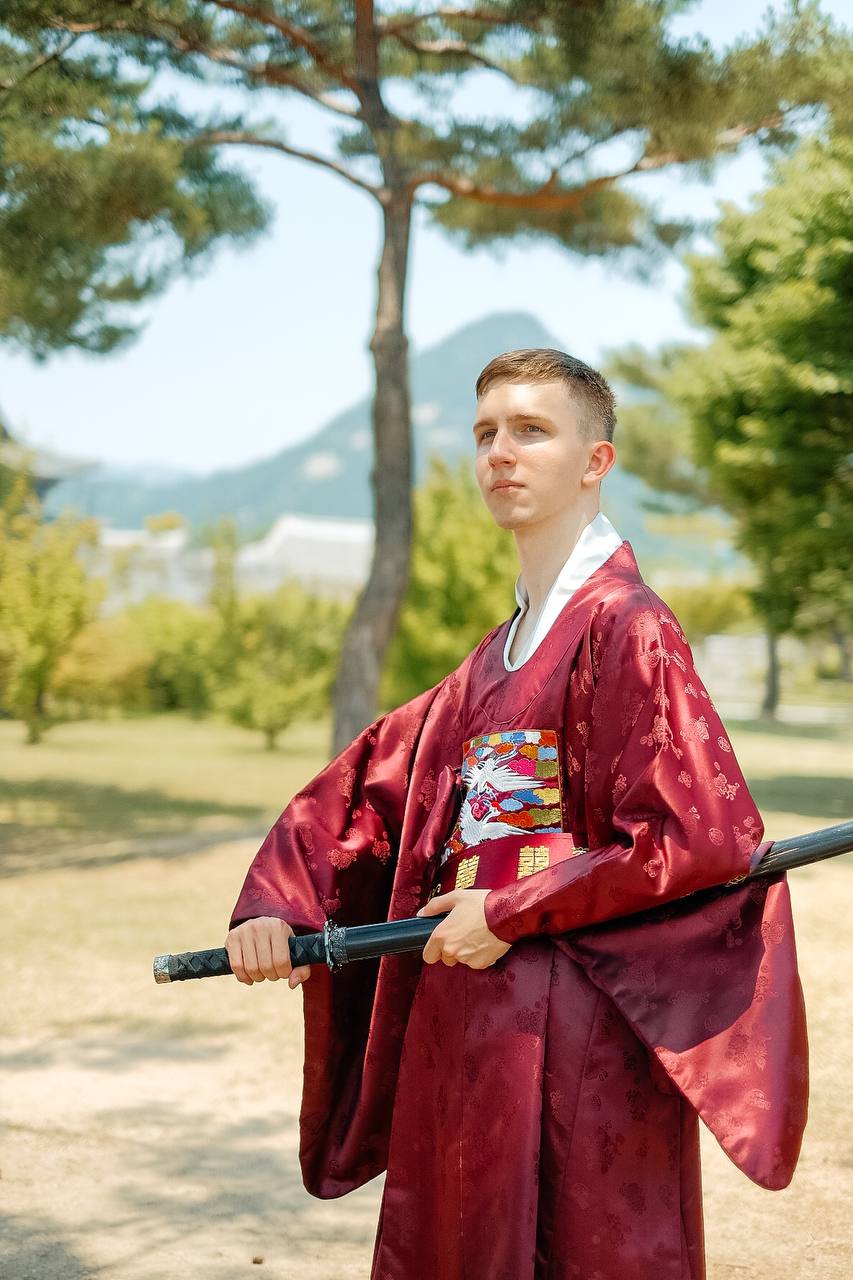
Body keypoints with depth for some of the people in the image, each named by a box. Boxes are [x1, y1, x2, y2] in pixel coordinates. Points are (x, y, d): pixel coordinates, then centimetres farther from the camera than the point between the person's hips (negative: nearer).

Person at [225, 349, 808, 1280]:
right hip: (467, 1024, 8)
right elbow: (369, 781, 16)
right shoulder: (495, 658, 15)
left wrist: (515, 913, -15)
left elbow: (704, 835, -19)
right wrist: (272, 904, 0)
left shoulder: (625, 628, -10)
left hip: (581, 1036, -8)